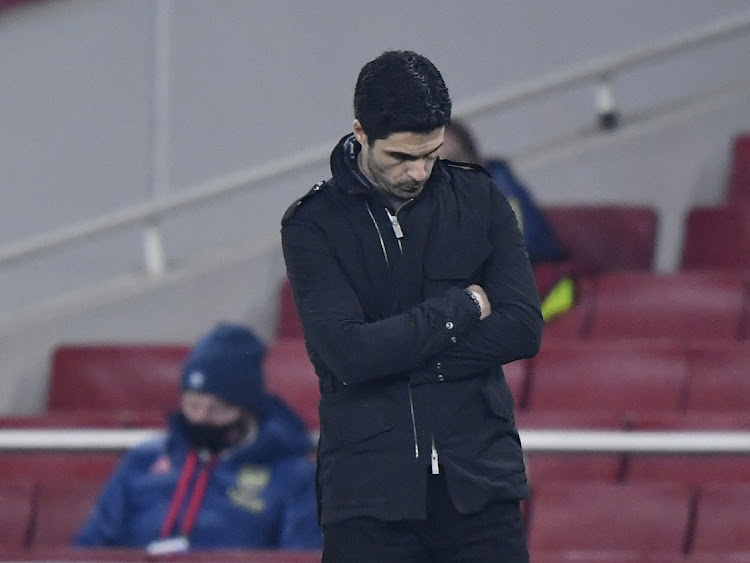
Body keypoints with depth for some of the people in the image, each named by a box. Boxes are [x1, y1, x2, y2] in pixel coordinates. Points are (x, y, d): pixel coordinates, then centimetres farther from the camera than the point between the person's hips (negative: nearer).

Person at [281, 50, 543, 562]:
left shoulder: (479, 199, 8)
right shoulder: (314, 224, -1)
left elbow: (523, 329, -2)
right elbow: (349, 352, -14)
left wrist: (400, 356, -9)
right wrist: (463, 307, -7)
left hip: (480, 484, 2)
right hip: (368, 495, -2)